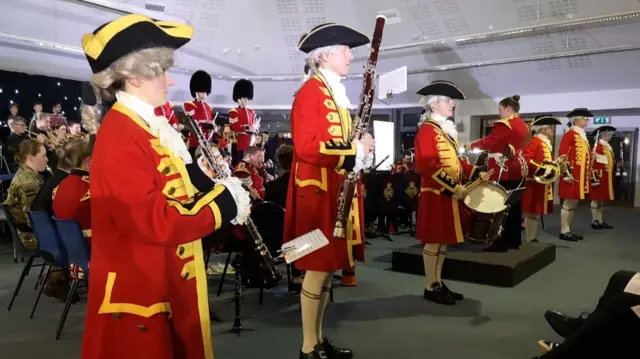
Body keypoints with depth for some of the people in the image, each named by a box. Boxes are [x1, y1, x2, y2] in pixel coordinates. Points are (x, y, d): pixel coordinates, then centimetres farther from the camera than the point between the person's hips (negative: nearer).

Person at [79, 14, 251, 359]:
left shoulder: (148, 127, 8)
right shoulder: (119, 139, -22)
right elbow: (157, 222, -27)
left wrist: (222, 190, -1)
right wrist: (225, 200, -18)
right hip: (139, 295, -9)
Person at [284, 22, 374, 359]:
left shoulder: (335, 93, 17)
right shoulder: (311, 92, -12)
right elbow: (307, 147, -22)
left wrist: (360, 151, 3)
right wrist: (355, 150, -19)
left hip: (336, 190, 10)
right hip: (318, 192, -10)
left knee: (327, 267, 14)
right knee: (318, 268, -2)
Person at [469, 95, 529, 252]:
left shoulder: (505, 124, -15)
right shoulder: (523, 125, 14)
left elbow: (488, 142, -18)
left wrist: (471, 145, -6)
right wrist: (494, 151, 17)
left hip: (503, 172, -9)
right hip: (517, 170, 9)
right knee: (514, 205, 12)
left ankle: (501, 242, -1)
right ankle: (514, 240, 19)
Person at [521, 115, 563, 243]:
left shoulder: (547, 144, 19)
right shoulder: (534, 143, -13)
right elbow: (525, 160, -25)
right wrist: (542, 170, -28)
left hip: (543, 184, 10)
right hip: (534, 184, -10)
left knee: (537, 212, 12)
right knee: (532, 212, -5)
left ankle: (533, 239, 19)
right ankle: (530, 240, 0)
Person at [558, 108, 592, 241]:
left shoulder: (582, 136, 18)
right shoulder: (569, 134, -9)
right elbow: (562, 154, -17)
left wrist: (587, 175, 16)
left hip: (581, 175, 9)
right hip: (572, 175, -9)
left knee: (574, 204, 11)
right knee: (568, 203, -5)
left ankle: (568, 230, 18)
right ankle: (564, 231, 0)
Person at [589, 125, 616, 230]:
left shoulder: (608, 146, 15)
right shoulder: (598, 146, -14)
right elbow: (594, 161, -20)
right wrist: (596, 176, -23)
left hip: (606, 177, 10)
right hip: (600, 176, -10)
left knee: (601, 199, 12)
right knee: (596, 198, -3)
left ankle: (600, 221, 18)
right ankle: (595, 222, 2)